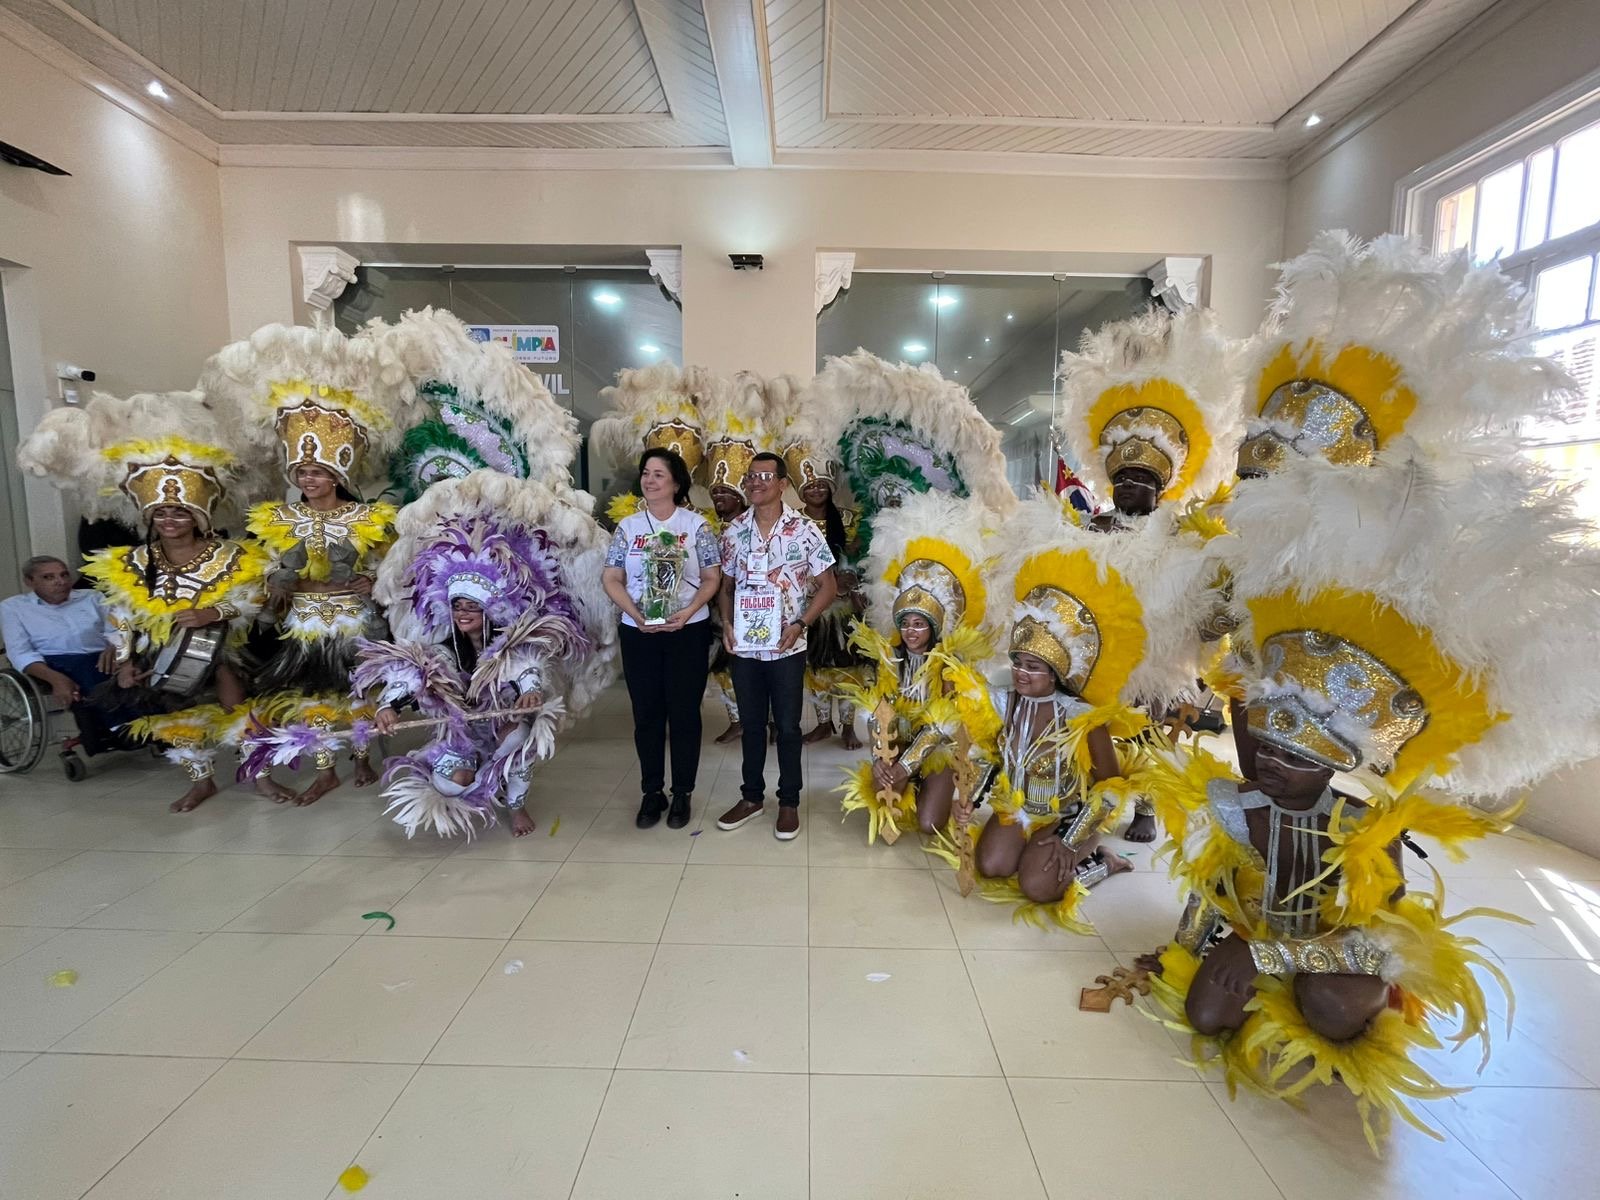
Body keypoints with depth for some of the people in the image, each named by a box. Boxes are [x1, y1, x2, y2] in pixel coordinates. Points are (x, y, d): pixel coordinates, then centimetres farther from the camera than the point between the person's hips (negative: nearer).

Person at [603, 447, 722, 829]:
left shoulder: (696, 524, -1)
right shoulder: (628, 526, 5)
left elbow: (712, 578, -1)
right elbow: (611, 578, 3)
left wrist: (688, 612, -16)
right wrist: (636, 614, -13)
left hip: (688, 632, -2)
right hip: (638, 632, 2)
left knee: (684, 712, 5)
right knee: (646, 713, 9)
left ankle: (682, 794, 19)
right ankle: (652, 793, 23)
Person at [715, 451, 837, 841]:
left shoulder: (804, 530, -7)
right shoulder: (734, 532, 3)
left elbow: (828, 586, -3)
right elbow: (726, 585, 13)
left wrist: (800, 624, -14)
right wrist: (726, 623, -4)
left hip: (786, 648, -3)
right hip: (744, 647, 3)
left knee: (787, 727, 7)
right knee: (751, 725, 15)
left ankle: (789, 802, 23)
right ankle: (752, 797, 30)